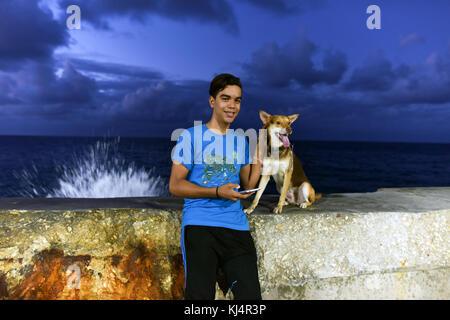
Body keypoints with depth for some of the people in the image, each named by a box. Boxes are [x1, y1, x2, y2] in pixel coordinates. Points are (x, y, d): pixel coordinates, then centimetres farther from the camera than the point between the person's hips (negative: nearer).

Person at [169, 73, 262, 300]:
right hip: (200, 226, -4)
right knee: (200, 295, -10)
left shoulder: (241, 141, 17)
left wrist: (259, 158, 5)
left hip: (237, 227, 4)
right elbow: (175, 186, -4)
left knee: (250, 294, -3)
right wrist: (217, 192, -14)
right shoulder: (191, 136, 2)